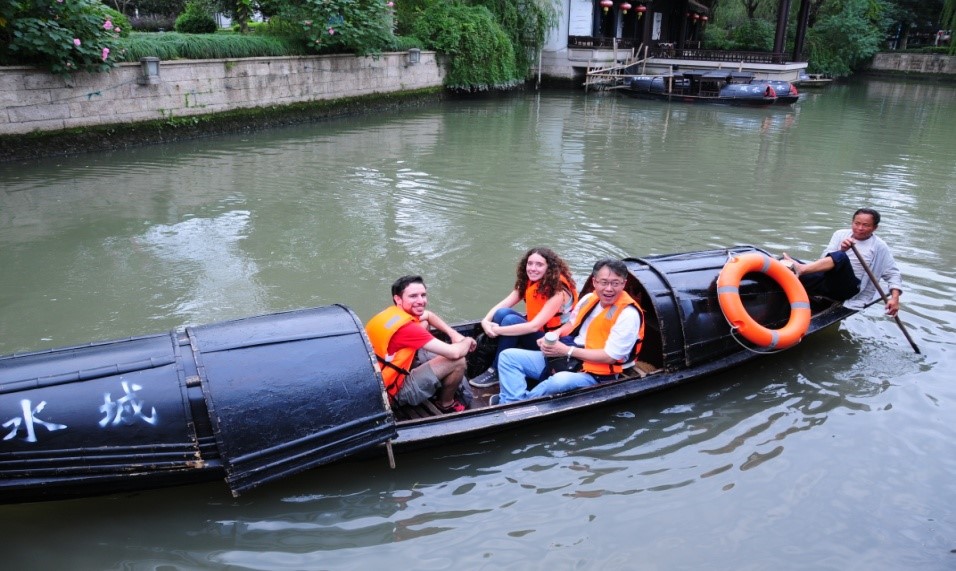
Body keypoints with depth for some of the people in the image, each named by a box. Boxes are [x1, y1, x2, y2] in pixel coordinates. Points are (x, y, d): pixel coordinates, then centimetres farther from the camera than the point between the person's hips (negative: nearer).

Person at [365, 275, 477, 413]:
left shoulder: (394, 313, -1)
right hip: (395, 390, -10)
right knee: (458, 361, -16)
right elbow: (454, 353, -27)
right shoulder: (405, 327, -28)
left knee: (424, 324, 17)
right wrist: (467, 341, -4)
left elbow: (429, 315, 21)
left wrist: (453, 333, 6)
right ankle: (446, 404, 13)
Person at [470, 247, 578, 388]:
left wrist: (498, 330, -31)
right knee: (502, 312, -19)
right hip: (531, 331, 7)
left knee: (511, 320, -28)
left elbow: (534, 326, -32)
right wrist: (486, 321, -28)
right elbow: (501, 305, -7)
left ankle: (496, 372, -16)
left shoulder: (558, 291, -25)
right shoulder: (528, 283, -3)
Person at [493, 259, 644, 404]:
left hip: (593, 374, -7)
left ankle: (514, 402, -18)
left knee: (561, 381, -41)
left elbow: (610, 357, -18)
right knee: (508, 356, -5)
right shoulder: (589, 298, 6)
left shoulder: (628, 314, -15)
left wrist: (567, 350, -18)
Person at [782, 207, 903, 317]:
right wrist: (841, 250, -13)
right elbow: (825, 259, 8)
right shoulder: (840, 234, 17)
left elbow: (893, 274, 10)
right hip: (828, 282, 3)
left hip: (849, 287, -3)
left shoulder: (879, 247, 11)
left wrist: (895, 298, -6)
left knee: (840, 257, -34)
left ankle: (801, 269, -51)